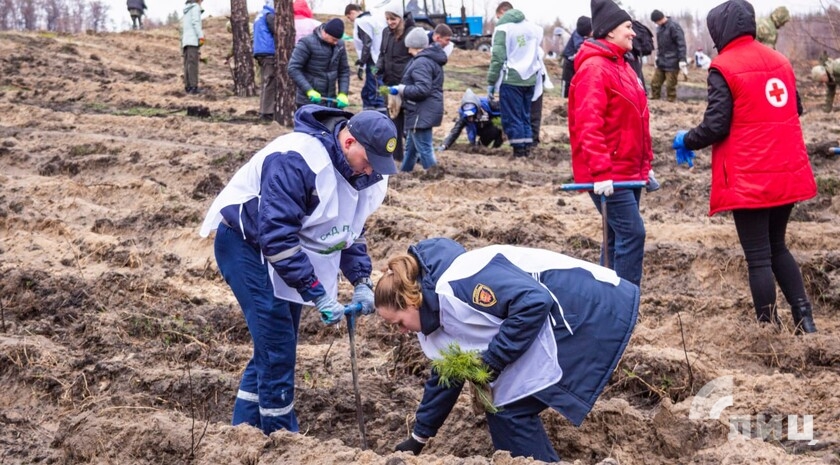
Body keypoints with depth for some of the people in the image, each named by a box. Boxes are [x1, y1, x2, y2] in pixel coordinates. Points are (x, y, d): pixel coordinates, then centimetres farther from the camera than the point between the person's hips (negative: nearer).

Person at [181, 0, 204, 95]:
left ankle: (188, 86, -1)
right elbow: (196, 22, -13)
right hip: (193, 40, -8)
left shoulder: (186, 10, 25)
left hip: (185, 41, 8)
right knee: (193, 63, -13)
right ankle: (194, 87, -19)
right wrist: (201, 36, -18)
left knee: (188, 64, 4)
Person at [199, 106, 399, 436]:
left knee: (277, 344, 10)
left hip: (284, 246, 9)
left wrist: (361, 281, -6)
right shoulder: (297, 160, -33)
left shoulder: (356, 167, -5)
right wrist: (318, 295, -32)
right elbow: (277, 236, -34)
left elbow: (350, 228, 8)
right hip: (246, 244, -9)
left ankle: (244, 428, 22)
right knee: (277, 345, -11)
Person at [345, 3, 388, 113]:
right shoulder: (377, 19, 16)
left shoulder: (361, 22, -8)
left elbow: (367, 44, -18)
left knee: (376, 94, -9)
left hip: (374, 64, -9)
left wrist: (360, 64, -15)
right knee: (367, 92, 18)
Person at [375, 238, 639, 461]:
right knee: (503, 403, 10)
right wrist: (418, 438, 29)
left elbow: (535, 301, -27)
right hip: (570, 317, 10)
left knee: (510, 408, -7)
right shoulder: (439, 307, 11)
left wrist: (492, 362, -19)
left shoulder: (455, 284, -20)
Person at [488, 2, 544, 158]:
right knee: (525, 114, 14)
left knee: (512, 116, 0)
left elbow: (498, 57, -11)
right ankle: (527, 146, 11)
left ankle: (519, 148, -2)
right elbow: (537, 53, 16)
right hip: (530, 79, 6)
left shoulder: (503, 28, -6)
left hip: (510, 79, -6)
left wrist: (491, 82, -7)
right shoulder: (533, 27, 15)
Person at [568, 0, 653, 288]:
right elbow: (589, 124, -23)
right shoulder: (594, 68, -14)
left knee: (619, 237, 13)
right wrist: (600, 172, -29)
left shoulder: (621, 66, 17)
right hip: (609, 175, -10)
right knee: (632, 233, -12)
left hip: (629, 171, 10)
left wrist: (645, 164, 21)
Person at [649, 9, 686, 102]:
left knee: (670, 86, -6)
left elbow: (681, 44, -17)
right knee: (655, 83, 7)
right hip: (661, 61, 8)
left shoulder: (673, 26, -14)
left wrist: (682, 60, -22)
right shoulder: (659, 27, 10)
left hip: (672, 62, -8)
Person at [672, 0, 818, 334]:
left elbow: (716, 126, -13)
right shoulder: (780, 61, 11)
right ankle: (804, 319, 16)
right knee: (777, 246, 21)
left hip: (749, 179, -7)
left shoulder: (724, 68, -9)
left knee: (758, 258, 0)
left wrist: (686, 141, 4)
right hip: (788, 173, 7)